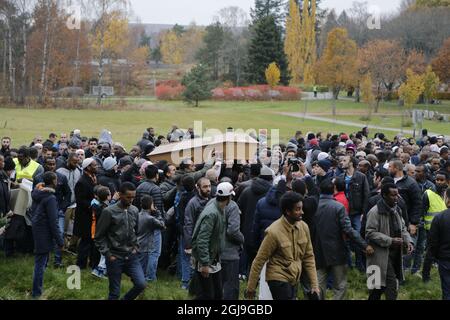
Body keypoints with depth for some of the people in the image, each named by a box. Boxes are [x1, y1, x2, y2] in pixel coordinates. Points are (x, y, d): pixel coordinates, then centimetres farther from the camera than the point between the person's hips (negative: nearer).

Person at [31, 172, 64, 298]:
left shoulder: (37, 194, 7)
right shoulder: (50, 198, -20)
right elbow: (53, 222, -20)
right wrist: (60, 241, -15)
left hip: (36, 230, 9)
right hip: (44, 235, -9)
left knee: (40, 262, 19)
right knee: (40, 264, -3)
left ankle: (37, 290, 28)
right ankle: (37, 293, 3)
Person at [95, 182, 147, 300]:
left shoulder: (135, 210, 4)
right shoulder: (109, 212, -11)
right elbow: (99, 236, -6)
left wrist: (136, 247, 7)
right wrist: (108, 254, -9)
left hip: (131, 256, 4)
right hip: (115, 257, -4)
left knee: (141, 284, -10)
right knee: (115, 292, 2)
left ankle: (126, 299, 18)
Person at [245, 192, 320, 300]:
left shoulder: (303, 227, -1)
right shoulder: (274, 232, -18)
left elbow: (309, 257, 8)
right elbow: (259, 260, -11)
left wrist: (315, 284, 4)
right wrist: (251, 288, -6)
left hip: (294, 280, 6)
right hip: (279, 278, -6)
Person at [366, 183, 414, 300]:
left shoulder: (396, 210, 12)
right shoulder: (375, 212, -14)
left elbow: (402, 228, 20)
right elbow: (370, 233, -18)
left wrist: (408, 241, 0)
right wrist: (390, 241, -22)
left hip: (395, 254, 8)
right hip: (381, 255, -8)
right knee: (392, 286, -12)